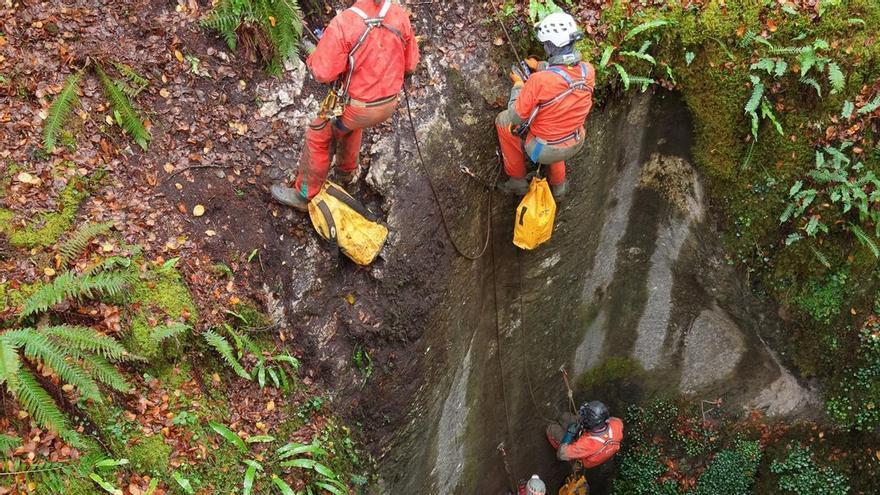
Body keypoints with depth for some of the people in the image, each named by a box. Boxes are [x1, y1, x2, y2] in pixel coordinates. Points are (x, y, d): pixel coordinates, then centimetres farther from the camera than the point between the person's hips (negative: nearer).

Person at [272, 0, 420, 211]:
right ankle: (347, 172, 57)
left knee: (318, 136, 18)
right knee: (350, 124, 36)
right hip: (389, 104, 6)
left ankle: (305, 195, 30)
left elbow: (323, 73, -23)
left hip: (359, 106, -5)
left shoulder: (343, 23, -27)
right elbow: (410, 64, 1)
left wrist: (313, 57, -2)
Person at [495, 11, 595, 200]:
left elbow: (516, 117, -20)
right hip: (575, 145, 5)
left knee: (503, 120, 18)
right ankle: (558, 186, 48)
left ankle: (517, 181, 28)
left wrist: (518, 85, -5)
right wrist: (541, 66, 18)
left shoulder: (539, 81, -33)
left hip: (544, 150, -5)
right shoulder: (589, 70, -16)